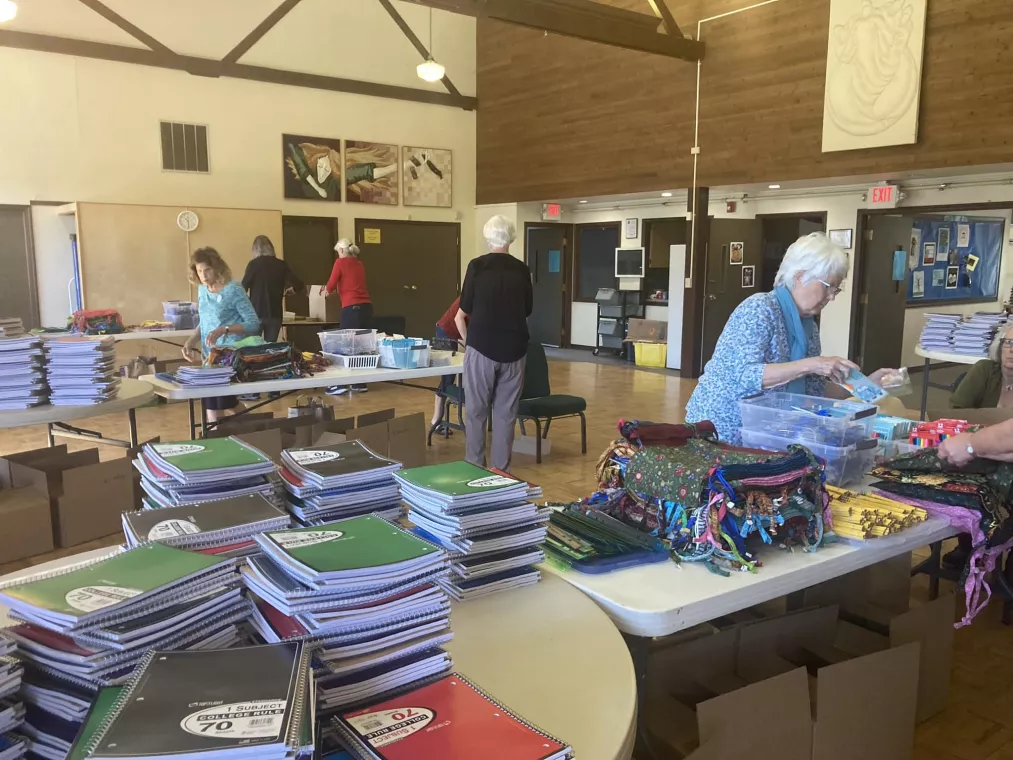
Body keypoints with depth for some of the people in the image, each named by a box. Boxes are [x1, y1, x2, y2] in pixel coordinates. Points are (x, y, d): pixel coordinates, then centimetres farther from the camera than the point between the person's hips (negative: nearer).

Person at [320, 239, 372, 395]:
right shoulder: (359, 264, 18)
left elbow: (331, 284, 2)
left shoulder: (340, 262, 1)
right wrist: (331, 290, 36)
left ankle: (341, 384, -3)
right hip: (366, 306, 6)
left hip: (352, 307, -6)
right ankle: (360, 383, 13)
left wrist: (325, 291, 25)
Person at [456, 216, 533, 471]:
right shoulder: (522, 269, 4)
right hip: (513, 348, 2)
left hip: (482, 346, -2)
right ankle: (501, 469, 11)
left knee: (476, 411, 8)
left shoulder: (477, 266, -3)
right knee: (506, 412, 8)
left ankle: (475, 468, 11)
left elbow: (464, 311, 2)